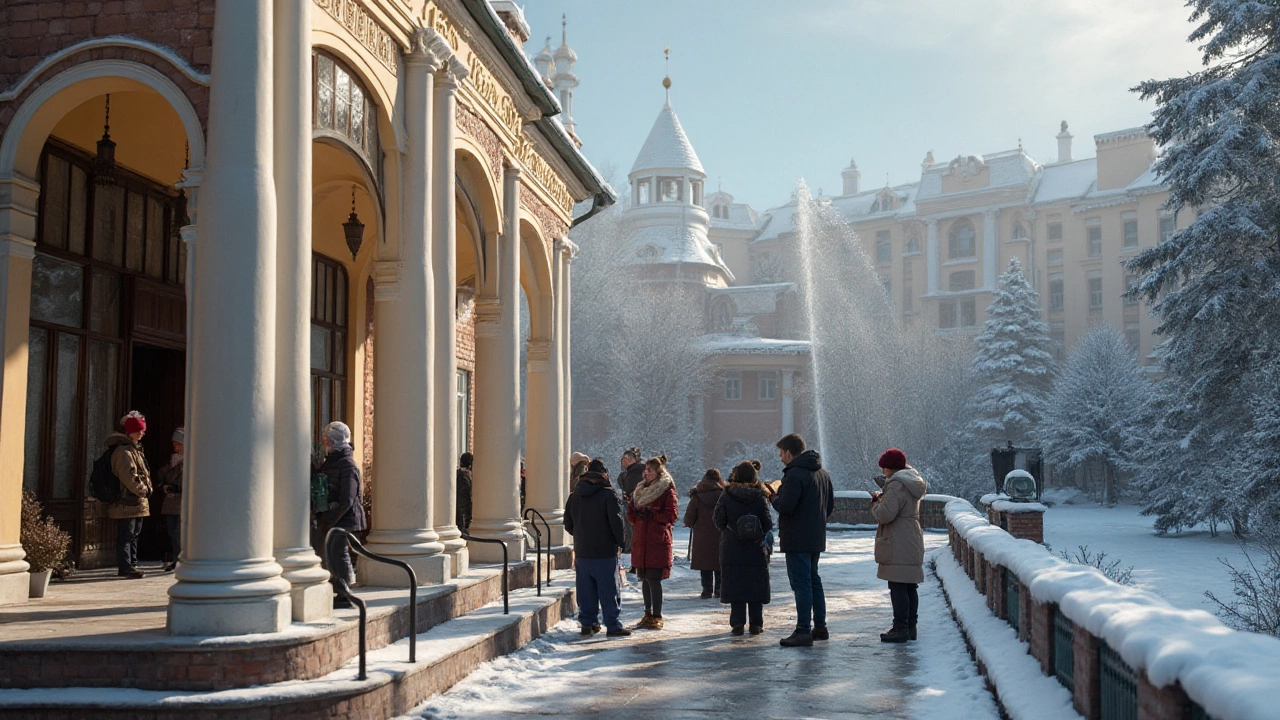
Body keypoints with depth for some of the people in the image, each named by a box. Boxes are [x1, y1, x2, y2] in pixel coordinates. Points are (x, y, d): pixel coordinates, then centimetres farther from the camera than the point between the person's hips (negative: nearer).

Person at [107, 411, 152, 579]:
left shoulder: (135, 448, 19)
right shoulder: (123, 451, -15)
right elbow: (129, 477, -21)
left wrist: (146, 488, 11)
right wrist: (143, 490, -12)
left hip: (137, 501, 11)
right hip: (127, 502, -11)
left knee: (134, 534, 16)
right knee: (126, 535, -9)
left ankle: (132, 564, 23)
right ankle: (125, 566, -8)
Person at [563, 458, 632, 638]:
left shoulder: (575, 495, 5)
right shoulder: (608, 495, -11)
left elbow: (568, 524, 12)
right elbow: (616, 522, -14)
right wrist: (620, 542, 0)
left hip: (582, 552, 5)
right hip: (605, 551, -5)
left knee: (586, 591, 12)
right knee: (609, 591, 0)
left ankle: (587, 624, 15)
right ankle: (614, 626, 1)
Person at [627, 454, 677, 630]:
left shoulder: (667, 490, -2)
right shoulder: (640, 489, 17)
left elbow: (671, 515, -10)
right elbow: (632, 516, 17)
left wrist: (651, 514, -19)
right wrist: (633, 509, -5)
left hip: (658, 541, -6)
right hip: (641, 540, 6)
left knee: (653, 579, -9)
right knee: (644, 579, 10)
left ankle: (657, 617, -2)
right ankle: (648, 614, 20)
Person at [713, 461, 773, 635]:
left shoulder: (726, 497, -5)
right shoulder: (760, 498, -4)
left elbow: (719, 523, -4)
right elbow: (768, 525, -2)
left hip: (732, 551, 0)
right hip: (756, 550, 1)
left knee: (735, 586, 6)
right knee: (756, 587, 8)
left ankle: (737, 623, 3)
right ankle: (756, 624, 9)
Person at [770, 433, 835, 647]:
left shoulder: (794, 474, -17)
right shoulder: (823, 473, 13)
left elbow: (785, 506, -23)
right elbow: (830, 505, 17)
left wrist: (775, 498, -4)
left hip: (797, 539, -9)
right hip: (816, 538, 9)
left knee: (801, 583, -7)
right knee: (813, 580, 18)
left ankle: (803, 631, -6)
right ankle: (820, 626, 22)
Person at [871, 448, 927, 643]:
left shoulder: (896, 485, -17)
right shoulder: (913, 483, 16)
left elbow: (886, 514, -23)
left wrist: (876, 503, -4)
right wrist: (884, 497, 15)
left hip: (898, 545, -10)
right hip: (912, 544, 10)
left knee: (897, 586, -7)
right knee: (910, 586, 12)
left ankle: (901, 628, -7)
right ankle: (910, 627, 17)